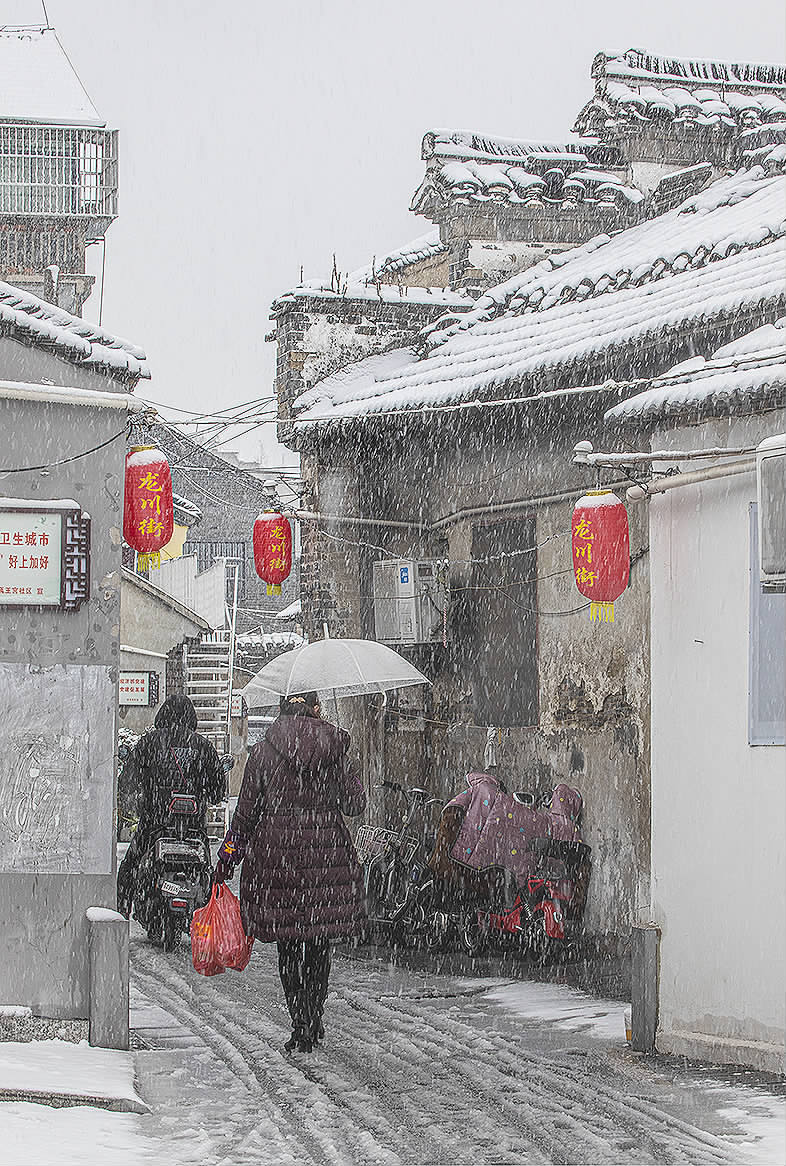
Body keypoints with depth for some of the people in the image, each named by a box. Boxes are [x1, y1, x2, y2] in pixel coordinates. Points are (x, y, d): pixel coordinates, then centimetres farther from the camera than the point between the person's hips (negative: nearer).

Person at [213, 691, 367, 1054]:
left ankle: (302, 1027, 2)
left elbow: (246, 812, 0)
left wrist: (228, 856, 9)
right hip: (327, 853, 1)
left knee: (288, 947, 6)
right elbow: (355, 804, 5)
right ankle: (313, 1023, 20)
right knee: (319, 944, 14)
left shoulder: (262, 753, -1)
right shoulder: (332, 750, 1)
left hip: (276, 854, -1)